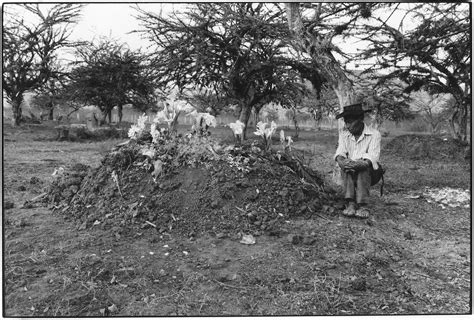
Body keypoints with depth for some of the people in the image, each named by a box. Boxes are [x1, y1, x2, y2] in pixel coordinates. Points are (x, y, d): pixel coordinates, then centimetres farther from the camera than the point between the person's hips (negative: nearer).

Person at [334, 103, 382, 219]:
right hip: (350, 174, 3)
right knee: (345, 164, -29)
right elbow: (340, 153, -9)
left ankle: (362, 205, -39)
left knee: (364, 165, -34)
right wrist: (341, 160, -34)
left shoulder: (374, 134, -8)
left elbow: (372, 157, -22)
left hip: (368, 174, -2)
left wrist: (361, 164, -45)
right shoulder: (344, 134, 4)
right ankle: (350, 203, -38)